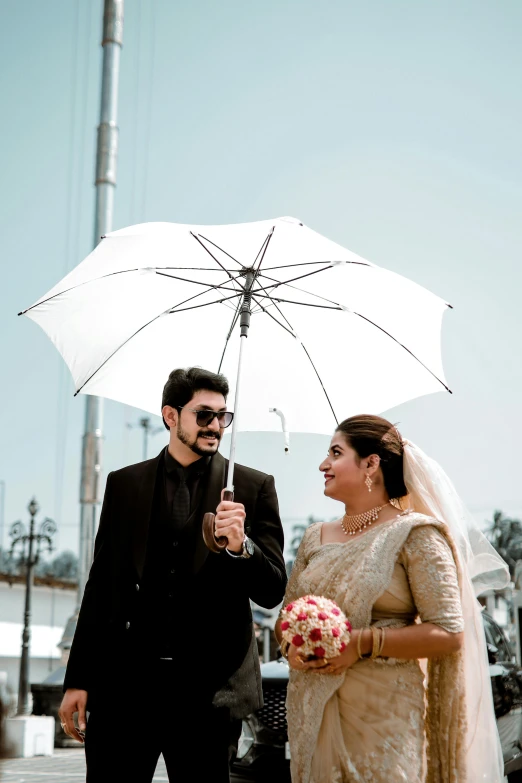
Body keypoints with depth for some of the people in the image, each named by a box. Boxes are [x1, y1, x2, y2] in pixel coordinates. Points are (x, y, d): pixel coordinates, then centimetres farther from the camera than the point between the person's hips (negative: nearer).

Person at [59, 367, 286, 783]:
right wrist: (79, 679, 6)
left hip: (209, 688, -1)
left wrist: (240, 545, -19)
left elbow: (272, 591, 0)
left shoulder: (254, 487, 2)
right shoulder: (124, 484, 8)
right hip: (124, 683, 1)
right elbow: (101, 585, 10)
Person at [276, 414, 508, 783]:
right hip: (311, 712, 5)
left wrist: (362, 642, -19)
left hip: (381, 713, -5)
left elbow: (449, 634, -14)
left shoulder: (414, 534, -9)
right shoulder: (316, 537, 10)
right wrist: (291, 644, -7)